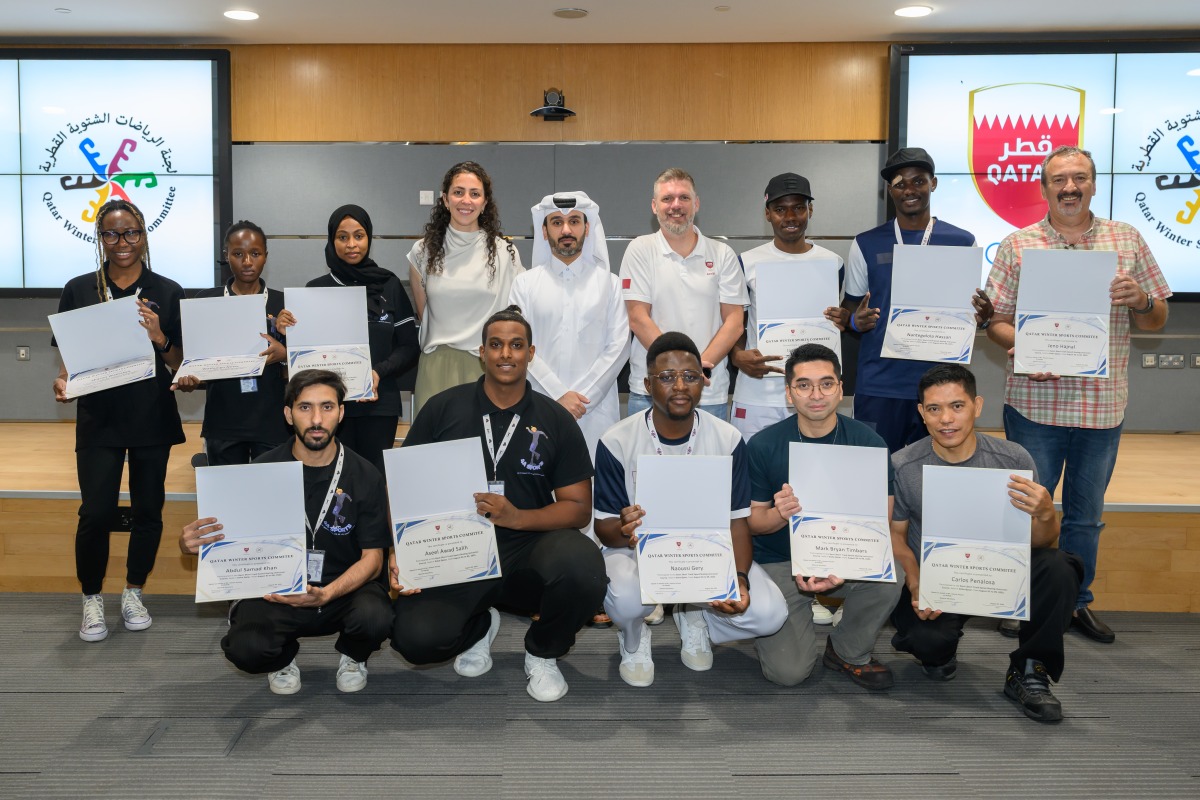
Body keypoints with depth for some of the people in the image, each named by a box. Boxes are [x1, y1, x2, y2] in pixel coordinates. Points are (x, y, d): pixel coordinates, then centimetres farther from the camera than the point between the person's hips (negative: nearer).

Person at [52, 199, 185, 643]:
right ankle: (92, 599, 16)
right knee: (96, 513, -5)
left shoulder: (167, 292, 1)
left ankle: (133, 593, 28)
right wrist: (62, 381, -13)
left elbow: (181, 363, 2)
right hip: (99, 419, -1)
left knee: (148, 510, 8)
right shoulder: (79, 289, 2)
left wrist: (160, 338, -17)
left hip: (153, 419, 1)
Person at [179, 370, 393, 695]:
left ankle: (353, 656, 7)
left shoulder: (365, 476, -7)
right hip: (276, 591, 0)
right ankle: (283, 657, 12)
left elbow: (372, 557, -7)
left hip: (345, 587, 0)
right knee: (246, 649, -29)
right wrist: (191, 543, -26)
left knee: (374, 617, -33)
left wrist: (326, 594, -26)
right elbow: (227, 540, -1)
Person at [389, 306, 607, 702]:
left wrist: (516, 517, -16)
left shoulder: (556, 420, 5)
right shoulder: (443, 408, 5)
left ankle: (543, 653, 4)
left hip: (527, 550, 0)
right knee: (416, 638, -25)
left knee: (583, 567, -33)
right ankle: (481, 624, 16)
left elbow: (578, 506, 2)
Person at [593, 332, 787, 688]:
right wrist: (622, 530, -36)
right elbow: (604, 528, -10)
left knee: (768, 612, -21)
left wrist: (739, 578, -24)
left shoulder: (728, 439, -8)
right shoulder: (616, 442, -14)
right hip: (636, 549, -2)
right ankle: (634, 640, 4)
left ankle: (694, 618, 13)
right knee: (626, 598, -37)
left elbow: (736, 521, -5)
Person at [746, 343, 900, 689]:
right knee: (788, 672, -13)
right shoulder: (763, 446, -10)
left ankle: (848, 653, 0)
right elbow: (753, 521, -4)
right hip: (779, 562, -1)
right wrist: (779, 514, -29)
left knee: (890, 575, -31)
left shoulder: (869, 443, -9)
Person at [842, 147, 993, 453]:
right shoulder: (866, 244, 5)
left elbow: (973, 308, 12)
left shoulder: (962, 242, 5)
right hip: (878, 384, 0)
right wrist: (856, 321, -12)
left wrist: (983, 316, -11)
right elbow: (849, 308, 11)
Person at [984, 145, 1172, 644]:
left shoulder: (1127, 240, 7)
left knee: (1086, 514, 14)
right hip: (1034, 402, -2)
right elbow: (994, 319, 1)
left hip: (1103, 406, 2)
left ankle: (1077, 602, 30)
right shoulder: (1018, 246, 3)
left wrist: (1140, 300, -12)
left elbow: (1156, 322, 10)